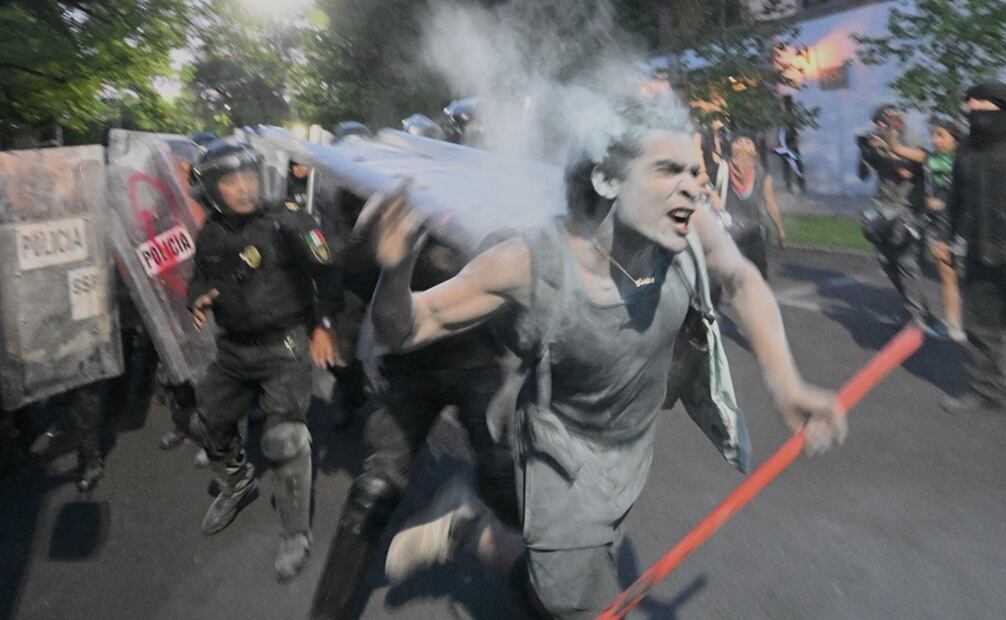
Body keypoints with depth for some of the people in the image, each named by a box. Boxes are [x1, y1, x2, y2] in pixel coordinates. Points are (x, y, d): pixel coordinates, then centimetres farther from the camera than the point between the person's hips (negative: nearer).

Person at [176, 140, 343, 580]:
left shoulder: (288, 222, -12)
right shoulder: (209, 237, 5)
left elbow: (324, 273, -10)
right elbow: (200, 279, 21)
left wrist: (322, 325, -18)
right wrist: (197, 300, -1)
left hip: (286, 346, -7)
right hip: (235, 351, 7)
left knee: (284, 437, -15)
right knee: (203, 421, 19)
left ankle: (296, 536, 3)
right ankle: (237, 484, 47)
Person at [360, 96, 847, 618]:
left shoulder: (689, 223, -24)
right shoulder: (531, 263, -32)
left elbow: (742, 280, -1)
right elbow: (402, 331, -22)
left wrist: (786, 384, -11)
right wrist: (395, 269, -44)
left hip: (636, 447, 5)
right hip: (565, 457, -5)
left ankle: (471, 529, 48)